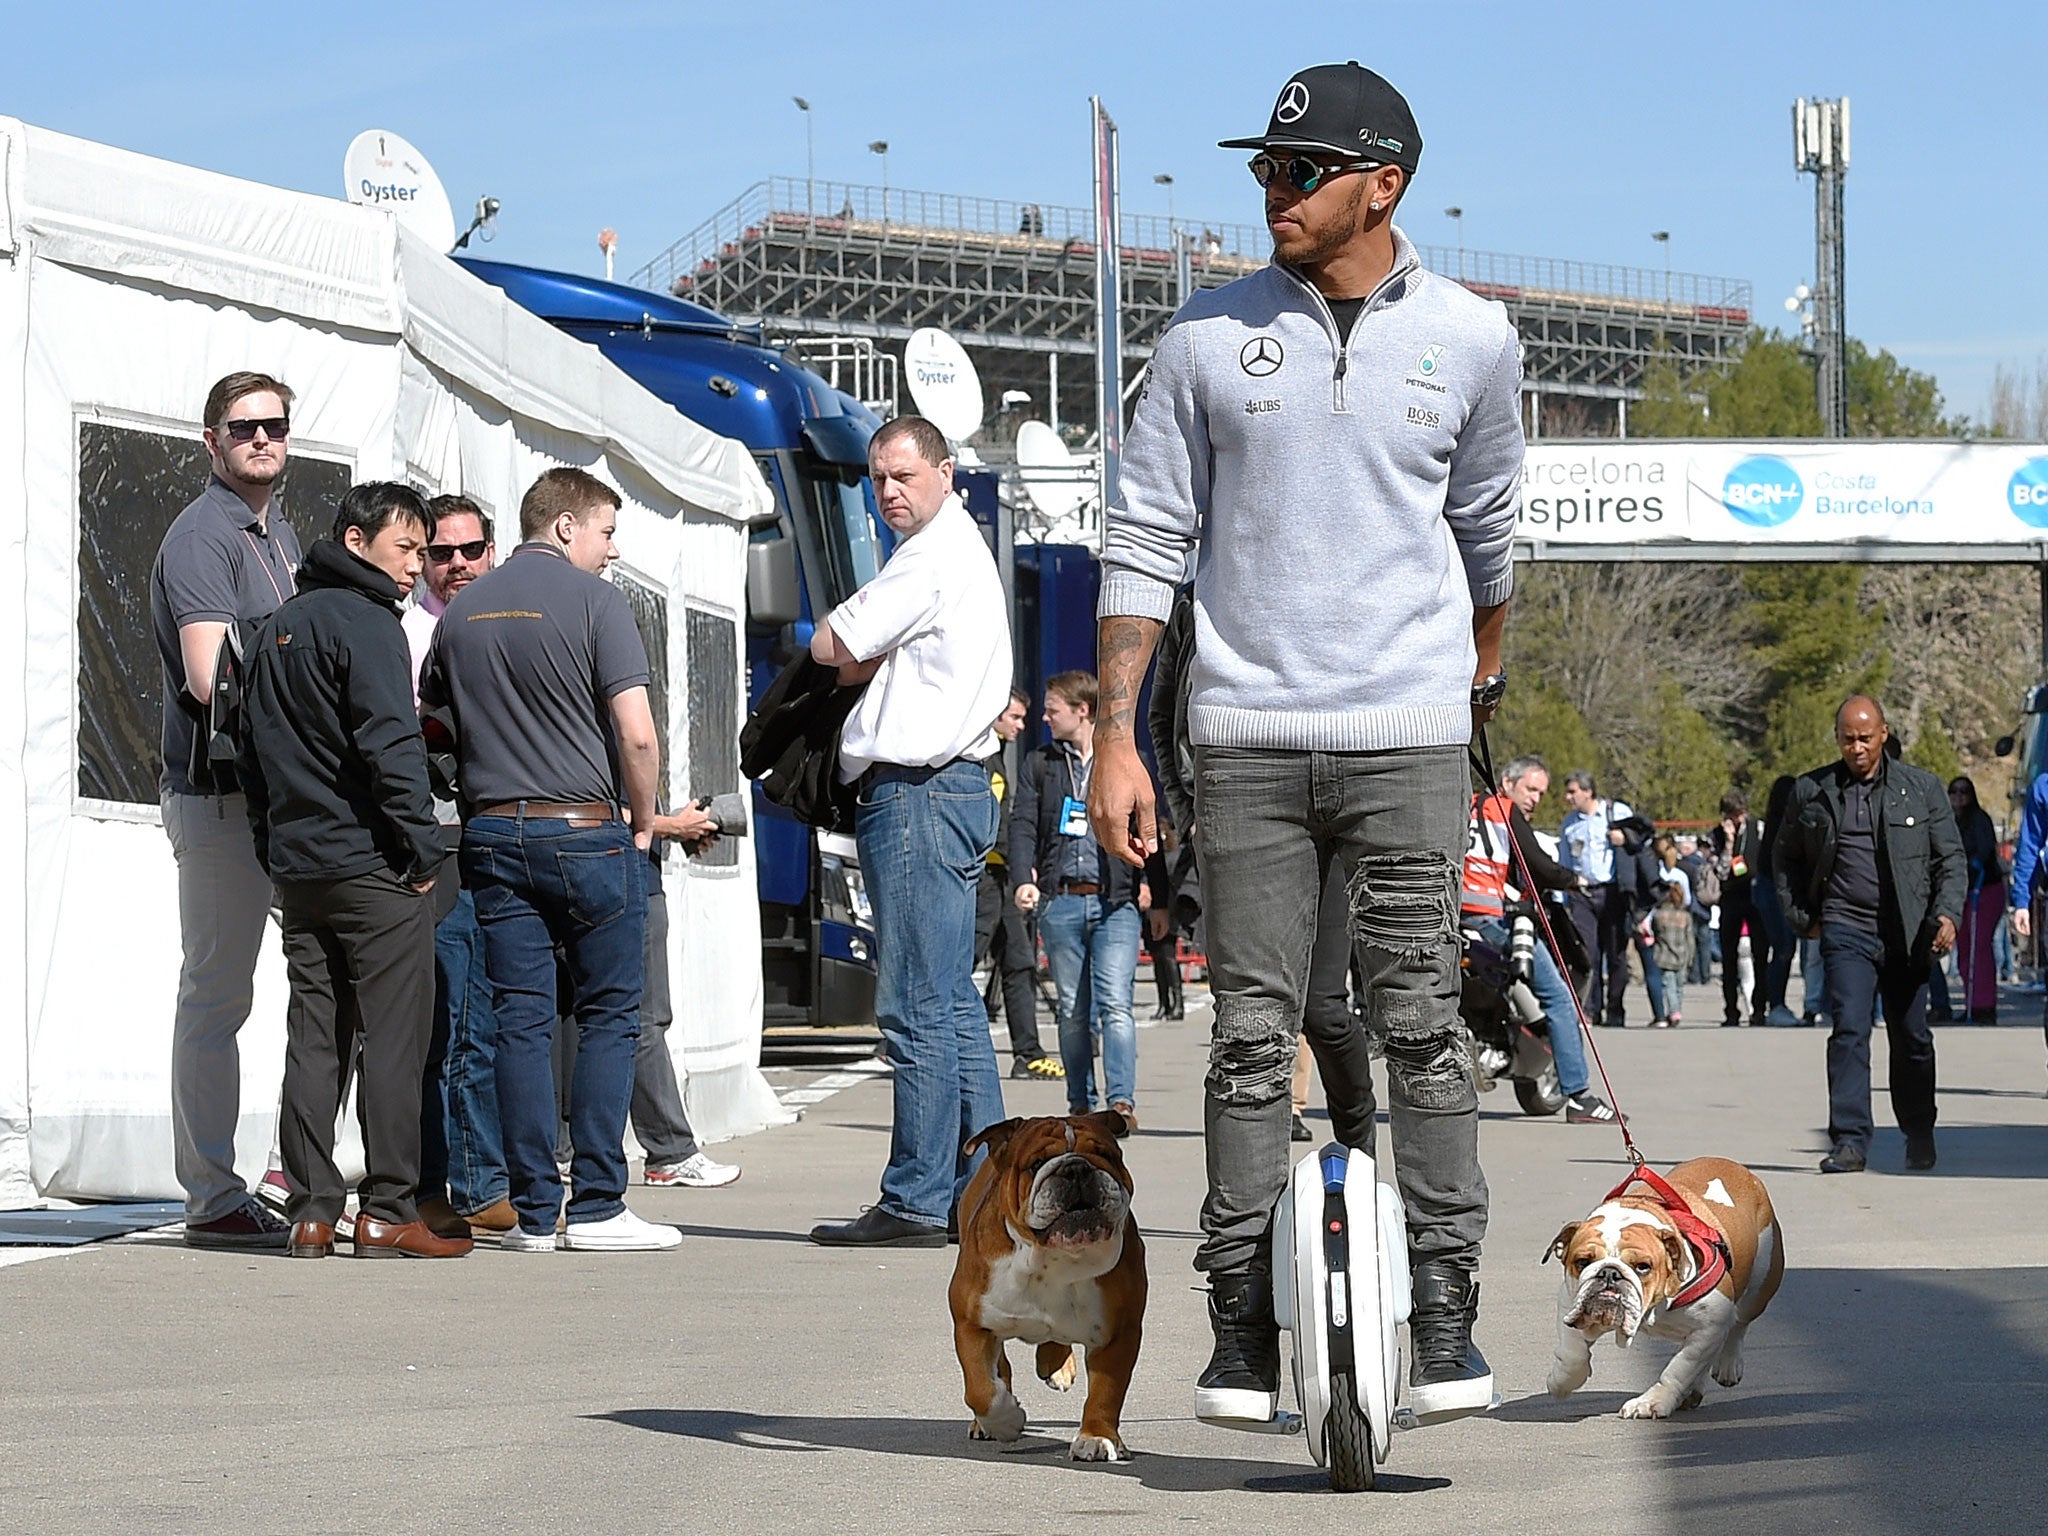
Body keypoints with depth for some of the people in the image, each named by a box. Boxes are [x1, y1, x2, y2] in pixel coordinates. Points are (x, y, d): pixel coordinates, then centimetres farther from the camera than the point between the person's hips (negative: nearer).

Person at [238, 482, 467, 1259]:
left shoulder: (277, 627, 17)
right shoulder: (365, 622, -9)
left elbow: (253, 753, 20)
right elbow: (391, 744, -18)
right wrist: (423, 846, -13)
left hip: (298, 866, 8)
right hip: (372, 865, -8)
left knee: (313, 1039, 8)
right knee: (393, 1036, -4)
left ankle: (311, 1211, 6)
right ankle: (387, 1211, -6)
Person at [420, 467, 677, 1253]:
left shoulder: (461, 610, 10)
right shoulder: (592, 601, -7)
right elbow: (637, 734, -13)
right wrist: (642, 820, 1)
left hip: (492, 833, 5)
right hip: (585, 829, -5)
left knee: (520, 1023, 6)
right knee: (607, 1016, 3)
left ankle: (534, 1210, 5)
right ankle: (596, 1207, -1)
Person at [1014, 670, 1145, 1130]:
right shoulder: (1039, 765, 14)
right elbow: (1023, 826, 7)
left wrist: (1146, 880, -2)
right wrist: (1025, 880, -9)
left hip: (1116, 902, -3)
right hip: (1060, 902, 3)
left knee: (1114, 1003, -14)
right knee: (1073, 1010, 5)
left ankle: (1122, 1101, -17)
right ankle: (1080, 1104, 11)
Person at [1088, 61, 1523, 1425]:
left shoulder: (1469, 339, 4)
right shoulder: (1209, 338, 3)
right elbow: (1145, 544, 5)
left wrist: (1487, 665, 34)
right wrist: (1115, 739, -1)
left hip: (1410, 734, 0)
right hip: (1248, 736, 0)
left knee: (1424, 1024, -4)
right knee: (1252, 1032, 0)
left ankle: (1446, 1316, 2)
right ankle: (1244, 1325, 5)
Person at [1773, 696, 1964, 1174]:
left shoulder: (1922, 788, 6)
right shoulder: (1811, 792, 7)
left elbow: (1951, 859, 6)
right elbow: (1786, 859, 18)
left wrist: (1947, 914, -8)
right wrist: (1801, 916, 8)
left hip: (1907, 933, 1)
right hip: (1845, 931, -1)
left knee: (1912, 1039, 10)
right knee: (1849, 1031, -14)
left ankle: (1919, 1135, 28)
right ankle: (1850, 1141, -16)